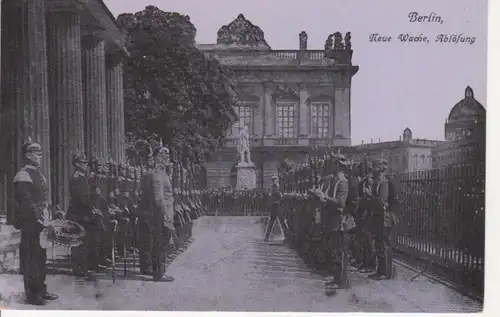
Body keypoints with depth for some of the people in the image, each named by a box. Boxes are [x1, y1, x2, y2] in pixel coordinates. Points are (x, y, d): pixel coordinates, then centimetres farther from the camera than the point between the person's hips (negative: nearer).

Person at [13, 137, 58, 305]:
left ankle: (41, 290, 25)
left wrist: (46, 219, 12)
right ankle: (32, 295, 7)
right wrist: (40, 219, -21)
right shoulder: (23, 177, -13)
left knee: (41, 257, 15)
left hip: (41, 223, 9)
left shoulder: (39, 175, 15)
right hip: (30, 223, -9)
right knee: (31, 258, -1)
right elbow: (27, 203, -20)